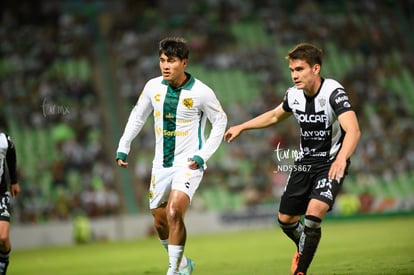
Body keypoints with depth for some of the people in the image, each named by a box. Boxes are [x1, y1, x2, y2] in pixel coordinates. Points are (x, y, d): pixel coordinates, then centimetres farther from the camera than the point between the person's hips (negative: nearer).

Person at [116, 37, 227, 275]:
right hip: (161, 164, 5)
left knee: (174, 213, -25)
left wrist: (203, 155, -9)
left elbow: (220, 121, -2)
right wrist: (123, 147, 9)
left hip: (188, 164, -5)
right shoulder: (153, 87, -2)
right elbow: (138, 116, 14)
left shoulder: (201, 92, -14)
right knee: (161, 223, 12)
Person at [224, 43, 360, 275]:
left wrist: (341, 158, -55)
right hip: (304, 162, 6)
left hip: (331, 164, -6)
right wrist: (242, 127, 20)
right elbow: (275, 116, 20)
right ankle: (305, 249, 42)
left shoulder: (333, 92, -24)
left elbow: (353, 130, -38)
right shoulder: (294, 95, -3)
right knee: (286, 219, 9)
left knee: (313, 214, -25)